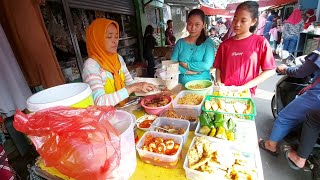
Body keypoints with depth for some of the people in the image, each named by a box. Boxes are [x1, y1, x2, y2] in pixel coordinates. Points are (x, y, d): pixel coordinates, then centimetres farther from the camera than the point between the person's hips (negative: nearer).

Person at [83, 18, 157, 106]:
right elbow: (99, 102, -27)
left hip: (124, 107, 5)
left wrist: (141, 88, -12)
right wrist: (132, 88, -29)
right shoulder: (91, 65, -16)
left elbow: (130, 83, 8)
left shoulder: (118, 58, 4)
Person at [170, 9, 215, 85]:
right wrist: (186, 71, -13)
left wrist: (185, 64, -8)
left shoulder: (208, 42, 2)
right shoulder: (180, 42, 7)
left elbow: (207, 65, -11)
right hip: (182, 85, 1)